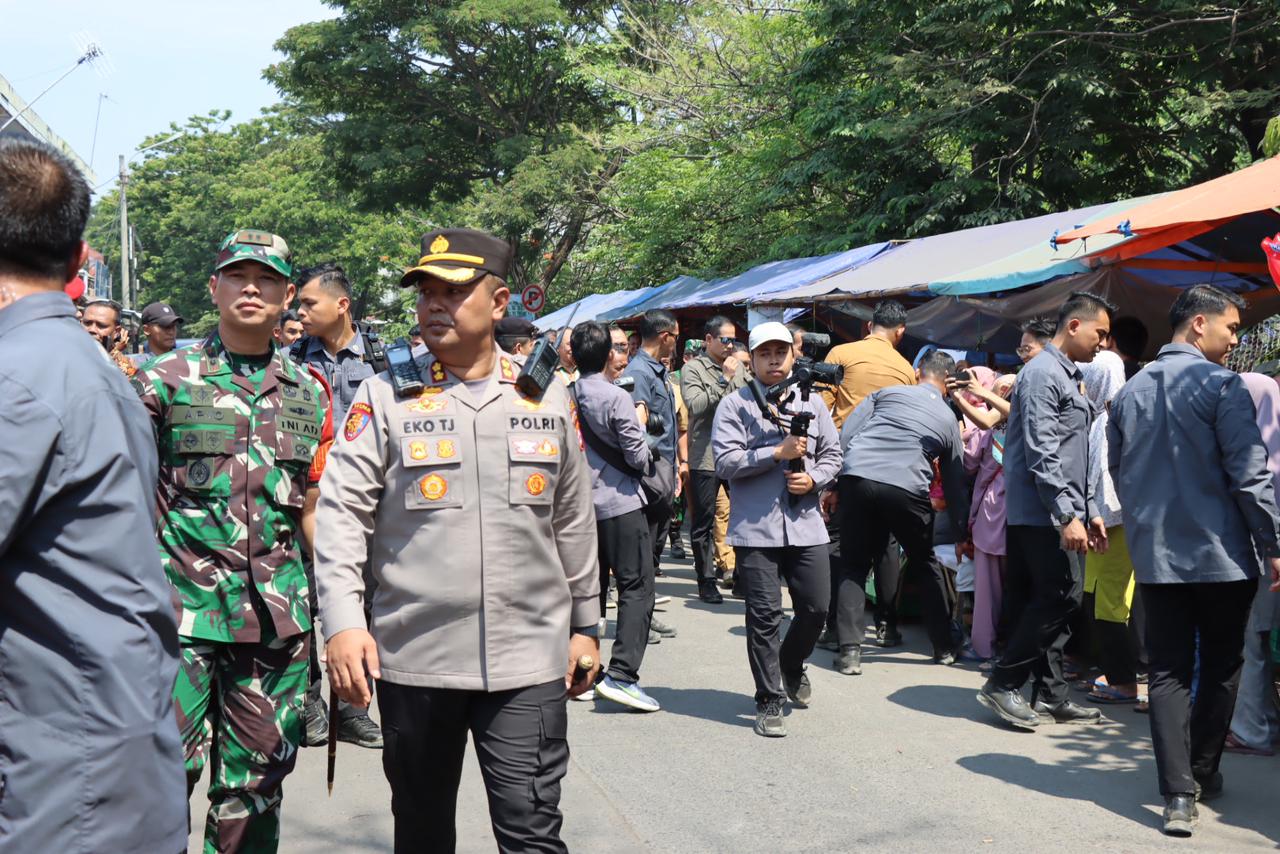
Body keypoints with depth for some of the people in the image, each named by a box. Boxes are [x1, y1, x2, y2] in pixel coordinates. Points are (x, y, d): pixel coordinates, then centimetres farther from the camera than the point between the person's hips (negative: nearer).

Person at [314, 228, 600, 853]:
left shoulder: (548, 399, 7)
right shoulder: (384, 395, 0)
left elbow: (573, 523, 13)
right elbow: (340, 513, -4)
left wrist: (584, 625, 15)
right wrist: (343, 622, -15)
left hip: (529, 659, 0)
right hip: (413, 656, 0)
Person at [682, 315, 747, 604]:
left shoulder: (738, 366, 12)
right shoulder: (693, 369, -4)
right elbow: (695, 405, -18)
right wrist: (724, 380, -17)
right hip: (705, 457, -5)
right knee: (703, 523, 3)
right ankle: (706, 580, 12)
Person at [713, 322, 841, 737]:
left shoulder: (812, 404, 13)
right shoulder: (735, 405, -1)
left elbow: (832, 454, 16)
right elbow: (724, 461, -10)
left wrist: (813, 478, -4)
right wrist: (777, 453, -15)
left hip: (806, 525, 4)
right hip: (756, 528, -4)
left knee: (815, 607, 7)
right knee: (764, 616, -1)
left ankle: (791, 666, 37)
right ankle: (769, 701, 10)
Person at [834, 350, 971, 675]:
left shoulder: (887, 393, 17)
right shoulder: (949, 419, 21)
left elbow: (845, 436, 7)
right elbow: (955, 481, 25)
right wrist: (961, 530, 33)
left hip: (857, 478, 0)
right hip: (907, 489, 0)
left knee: (854, 567, 12)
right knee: (928, 565, 22)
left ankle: (849, 651, 2)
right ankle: (944, 646, 28)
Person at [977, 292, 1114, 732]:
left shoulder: (1068, 376, 20)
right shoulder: (1043, 373, -12)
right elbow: (1041, 453, -20)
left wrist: (1091, 510, 19)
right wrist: (1067, 516, -22)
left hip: (1059, 513, 10)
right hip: (1044, 514, -10)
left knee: (1055, 601, 10)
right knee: (1060, 598, -9)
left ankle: (1050, 695, 16)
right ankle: (1003, 684, 0)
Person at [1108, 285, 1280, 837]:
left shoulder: (1130, 392, 9)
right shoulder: (1220, 385, -10)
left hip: (1155, 557, 4)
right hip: (1220, 554, -4)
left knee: (1167, 671, 5)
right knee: (1220, 667, 13)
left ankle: (1177, 792, -3)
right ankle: (1203, 774, 23)